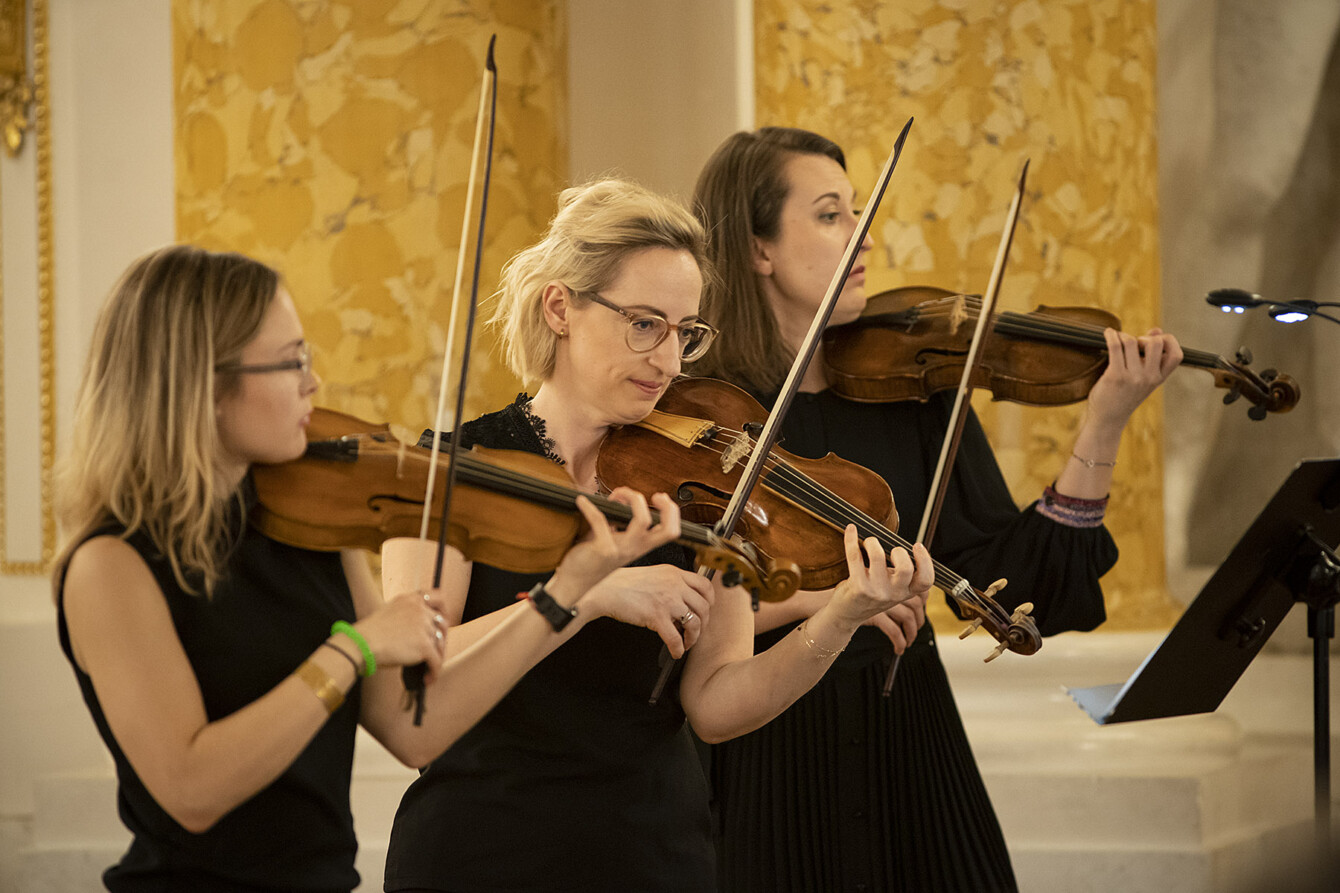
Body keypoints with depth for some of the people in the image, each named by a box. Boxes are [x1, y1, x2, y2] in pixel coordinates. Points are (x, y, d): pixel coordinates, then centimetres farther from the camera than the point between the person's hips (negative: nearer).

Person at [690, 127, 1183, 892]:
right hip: (761, 764, -3)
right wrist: (806, 597, -28)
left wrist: (1104, 427, -12)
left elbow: (1010, 581, -4)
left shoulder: (913, 391, 3)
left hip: (910, 751, 4)